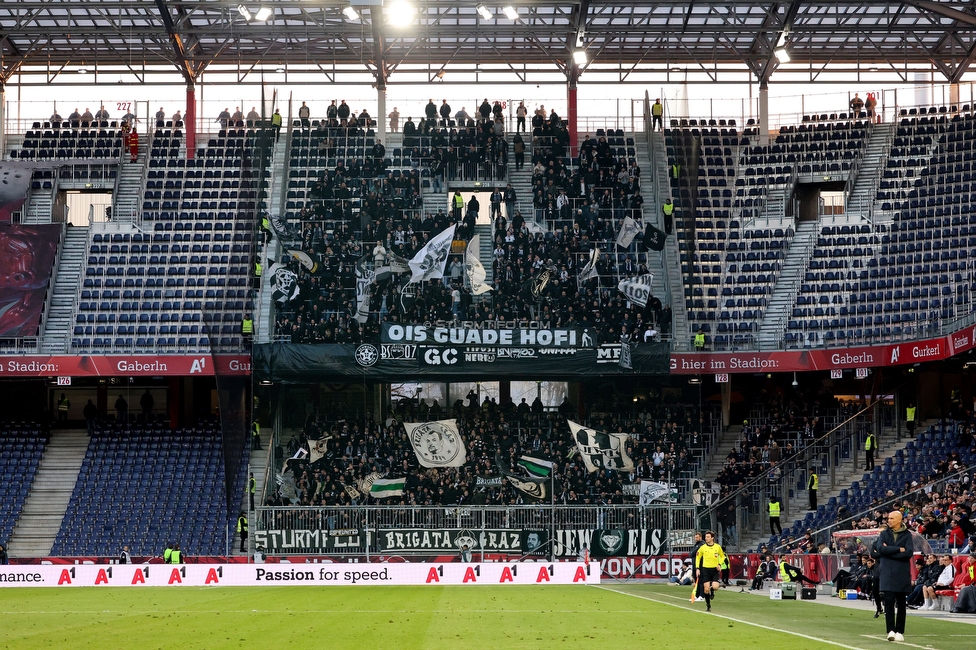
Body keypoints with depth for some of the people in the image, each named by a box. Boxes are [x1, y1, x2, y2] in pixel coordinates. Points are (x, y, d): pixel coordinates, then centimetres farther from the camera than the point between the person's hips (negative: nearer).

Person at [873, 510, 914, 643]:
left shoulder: (907, 535, 3)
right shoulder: (884, 534, 8)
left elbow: (909, 553, -10)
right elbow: (880, 549, -8)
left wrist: (888, 552, -9)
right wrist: (899, 549, -12)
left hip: (902, 574, 0)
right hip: (888, 573, 1)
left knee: (901, 603, 4)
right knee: (889, 601, -10)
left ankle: (900, 632, 10)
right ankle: (891, 630, -12)